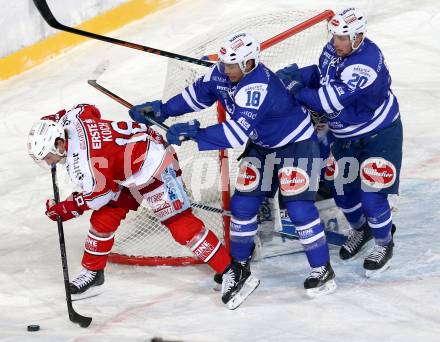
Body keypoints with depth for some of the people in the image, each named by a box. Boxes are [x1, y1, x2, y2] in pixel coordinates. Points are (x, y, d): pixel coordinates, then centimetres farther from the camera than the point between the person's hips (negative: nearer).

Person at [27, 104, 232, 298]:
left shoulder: (79, 161, -31)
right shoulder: (70, 119, -9)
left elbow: (101, 193, -17)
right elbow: (89, 110, 15)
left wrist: (66, 209, -7)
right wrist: (54, 120, 16)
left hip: (154, 166, -10)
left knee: (180, 224, -14)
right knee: (102, 219, 9)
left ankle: (228, 269, -11)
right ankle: (92, 272, 24)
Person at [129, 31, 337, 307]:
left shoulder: (257, 88, -37)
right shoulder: (222, 73, -12)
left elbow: (236, 134, -43)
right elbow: (198, 94, 4)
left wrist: (193, 133, -44)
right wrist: (161, 110, -5)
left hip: (296, 143, -8)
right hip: (261, 145, 8)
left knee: (299, 208, -12)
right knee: (243, 203, 4)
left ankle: (323, 271, 2)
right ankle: (240, 268, 17)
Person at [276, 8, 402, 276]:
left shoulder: (366, 65, -36)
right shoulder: (334, 49, -11)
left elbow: (330, 101, -37)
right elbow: (321, 75, 7)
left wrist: (297, 91, -27)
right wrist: (297, 75, -13)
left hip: (379, 136, -8)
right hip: (346, 136, 8)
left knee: (372, 197, -4)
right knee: (343, 190, 16)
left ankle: (384, 244, 22)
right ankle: (360, 230, 44)